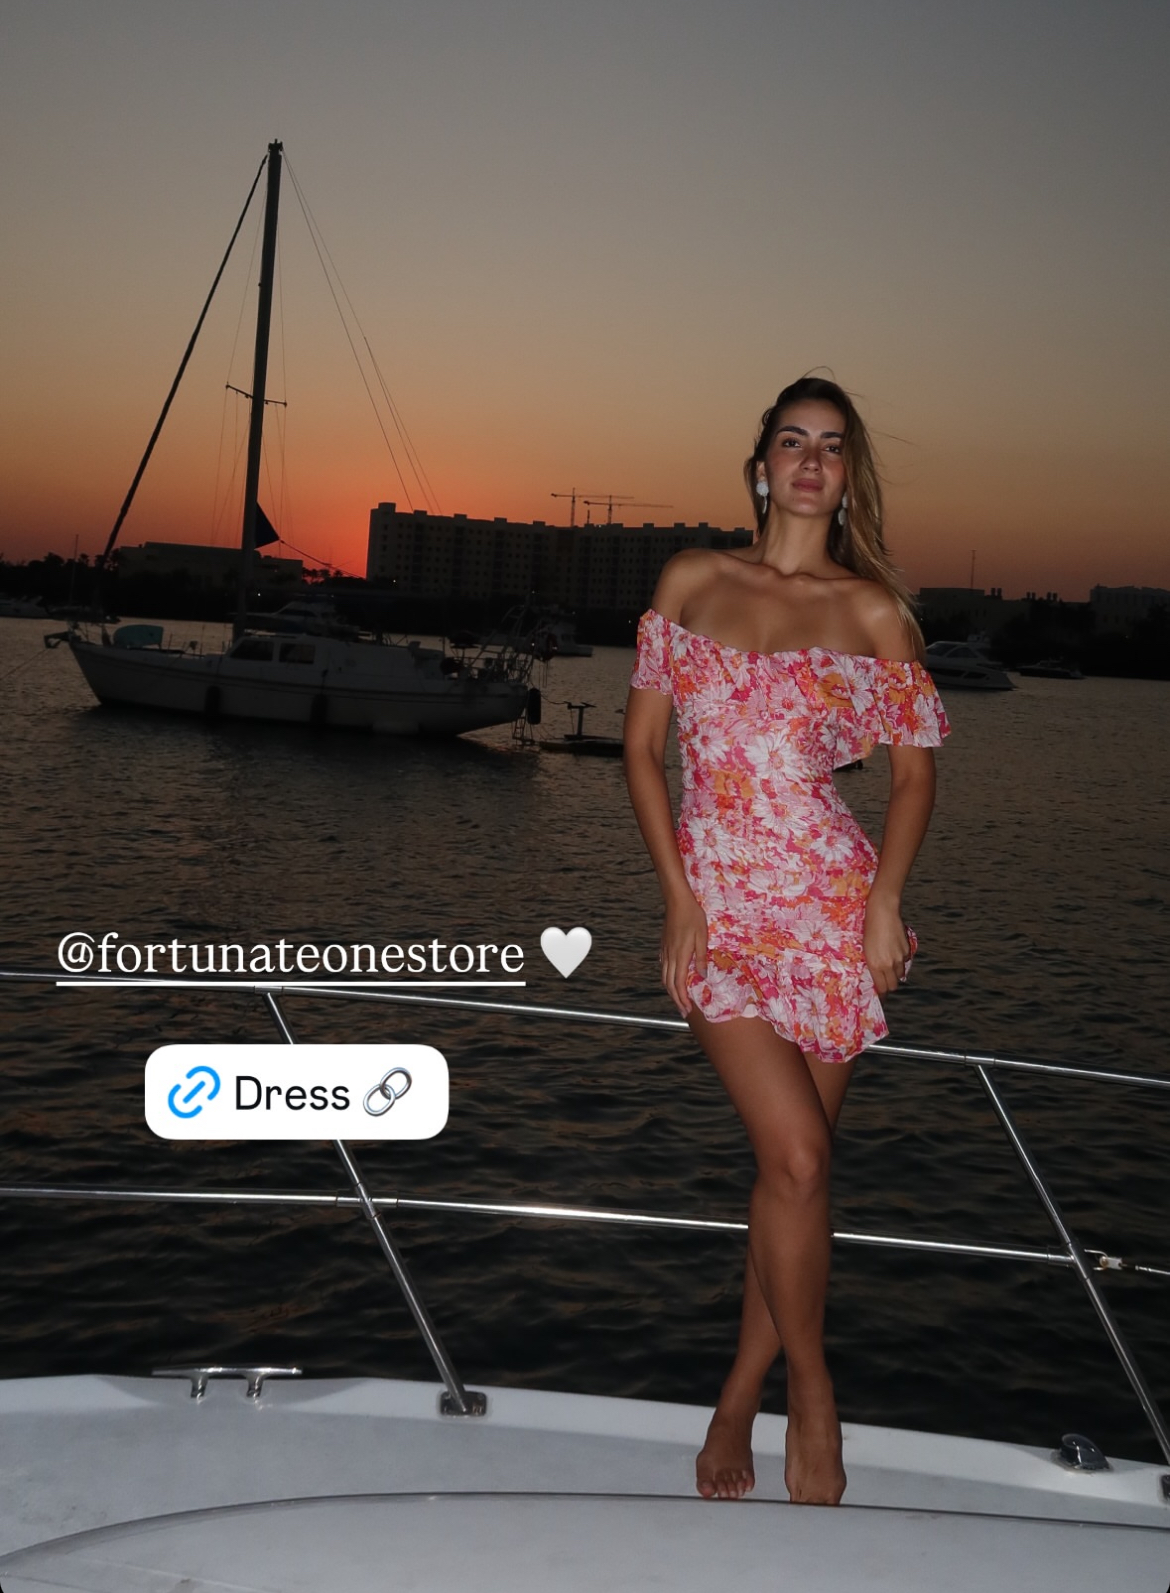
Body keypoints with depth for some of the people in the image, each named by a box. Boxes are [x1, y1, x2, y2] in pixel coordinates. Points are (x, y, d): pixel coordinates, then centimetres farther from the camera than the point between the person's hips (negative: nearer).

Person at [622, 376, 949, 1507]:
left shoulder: (873, 609, 4)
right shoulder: (691, 581, 7)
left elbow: (915, 769, 8)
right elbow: (641, 745, 7)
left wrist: (884, 898, -8)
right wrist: (679, 899, -2)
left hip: (830, 904, 0)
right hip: (716, 905, 0)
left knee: (790, 1163, 5)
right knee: (796, 1158, -10)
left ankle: (739, 1401, 24)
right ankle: (812, 1402, 12)